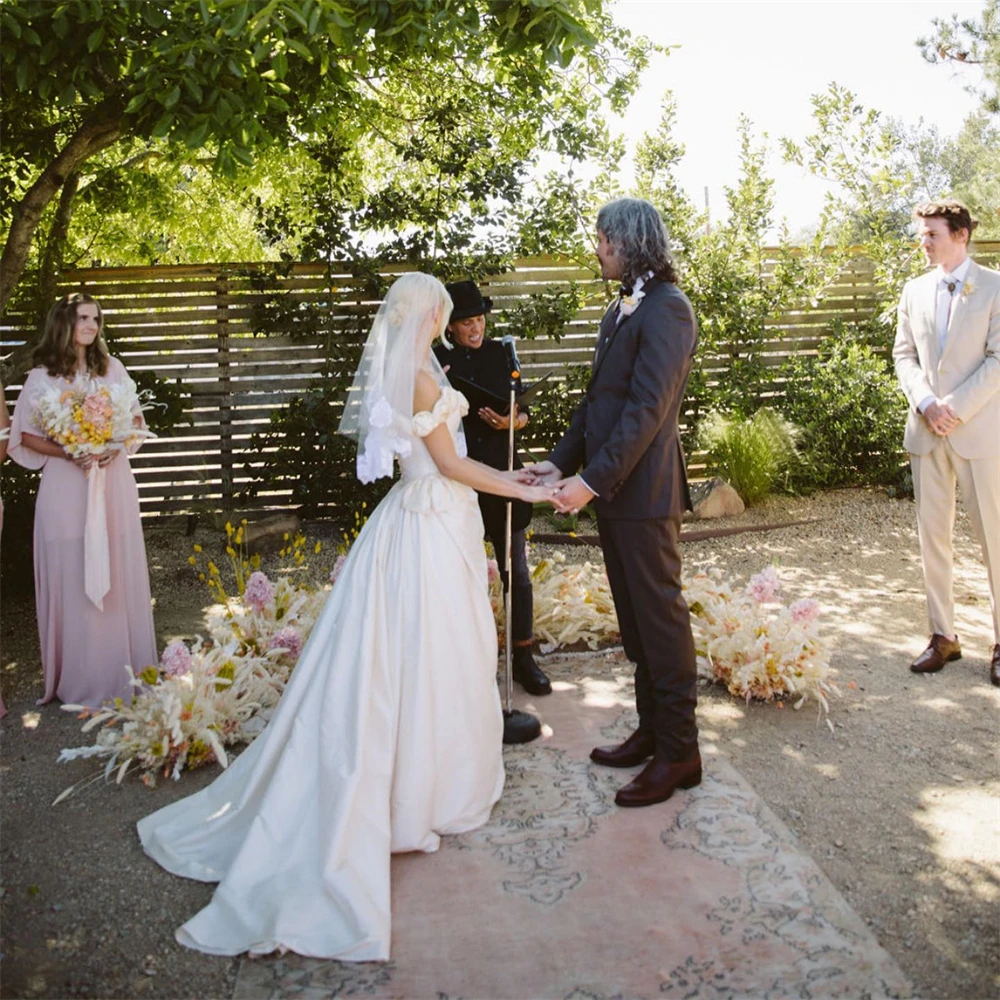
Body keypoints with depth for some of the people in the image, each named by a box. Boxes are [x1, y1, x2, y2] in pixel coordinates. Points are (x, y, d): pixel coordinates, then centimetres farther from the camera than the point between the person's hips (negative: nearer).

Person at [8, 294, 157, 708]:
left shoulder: (112, 368, 7)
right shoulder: (42, 377, -1)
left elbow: (137, 420, 12)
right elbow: (25, 436, 0)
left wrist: (116, 446, -7)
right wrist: (68, 453, -14)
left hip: (113, 484, 3)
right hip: (66, 489, -2)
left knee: (119, 578, 6)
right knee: (73, 580, 1)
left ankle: (124, 673, 18)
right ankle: (80, 680, 12)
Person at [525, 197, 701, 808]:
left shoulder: (666, 308, -14)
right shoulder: (621, 309, 16)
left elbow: (647, 409, -21)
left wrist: (593, 478, -22)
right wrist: (562, 461, 11)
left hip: (644, 491, -9)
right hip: (613, 489, 9)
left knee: (660, 616, 0)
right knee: (636, 617, 16)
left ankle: (679, 753, 12)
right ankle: (652, 730, 29)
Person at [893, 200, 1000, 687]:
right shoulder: (915, 291, 11)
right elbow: (904, 353, 9)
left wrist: (955, 407, -16)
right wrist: (926, 403, -8)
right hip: (926, 429, 5)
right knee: (932, 534, 7)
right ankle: (943, 635, 18)